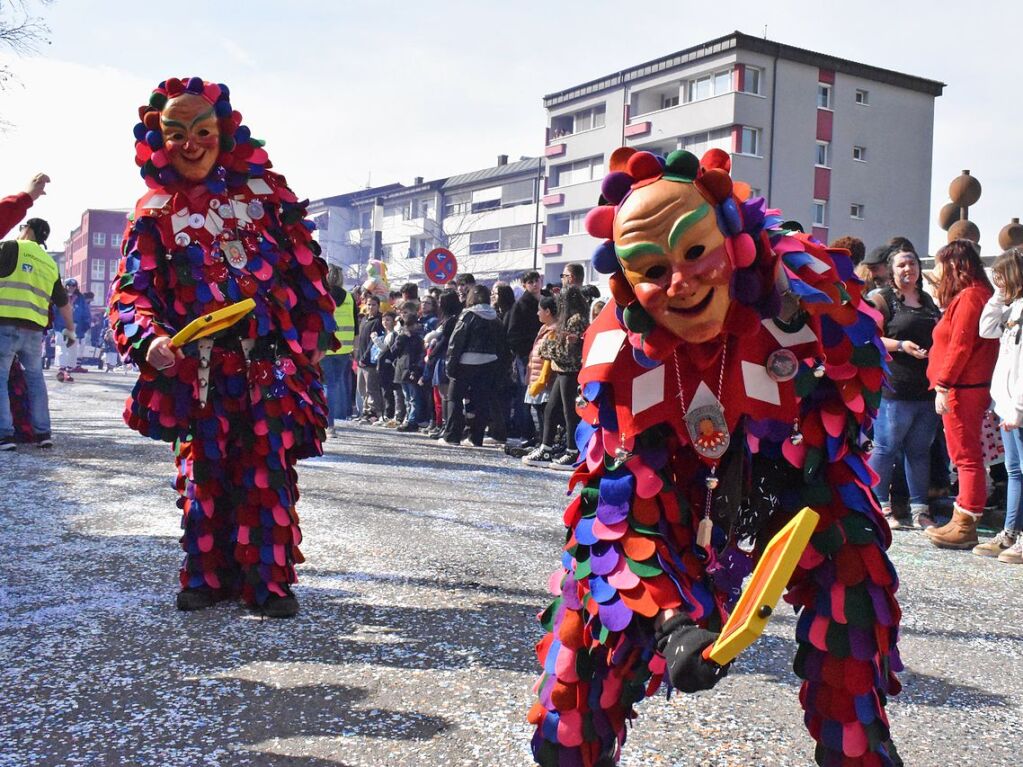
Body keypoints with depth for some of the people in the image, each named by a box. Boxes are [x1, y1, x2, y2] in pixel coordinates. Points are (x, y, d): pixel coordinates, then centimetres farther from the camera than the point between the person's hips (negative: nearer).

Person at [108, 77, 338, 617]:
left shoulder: (265, 190, 6)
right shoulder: (155, 213, 5)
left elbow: (307, 265, 8)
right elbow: (131, 288, -5)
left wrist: (316, 334, 4)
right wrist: (149, 338, -24)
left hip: (274, 363, 0)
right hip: (200, 367, 1)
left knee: (269, 469, 0)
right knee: (204, 471, 8)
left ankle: (269, 579, 8)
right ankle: (206, 574, 22)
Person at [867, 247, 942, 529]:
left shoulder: (928, 301, 19)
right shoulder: (882, 299, 0)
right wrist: (901, 345, -20)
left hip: (927, 389, 6)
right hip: (894, 388, -6)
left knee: (920, 451, 10)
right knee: (886, 448, -1)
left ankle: (919, 510, 16)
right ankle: (881, 507, 10)